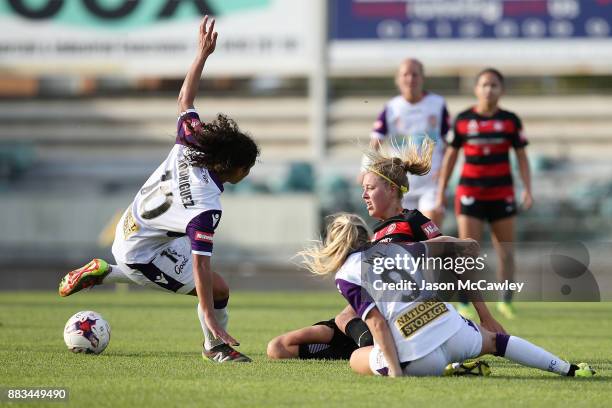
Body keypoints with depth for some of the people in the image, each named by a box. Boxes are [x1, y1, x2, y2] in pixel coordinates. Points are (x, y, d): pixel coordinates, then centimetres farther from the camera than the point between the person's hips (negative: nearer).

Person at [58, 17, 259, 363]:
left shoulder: (190, 143, -15)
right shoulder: (207, 208, -33)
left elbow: (185, 100, 2)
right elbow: (200, 264, -35)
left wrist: (203, 54, 4)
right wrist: (210, 319, -35)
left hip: (129, 228, 9)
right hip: (143, 252, -9)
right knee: (218, 288, -9)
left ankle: (101, 273, 35)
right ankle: (217, 346, 16)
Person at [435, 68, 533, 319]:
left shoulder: (510, 121, 1)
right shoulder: (463, 120, 1)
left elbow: (522, 157, 4)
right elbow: (450, 155, 7)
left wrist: (527, 189, -6)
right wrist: (441, 191, 6)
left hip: (502, 193, 1)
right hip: (470, 192, -1)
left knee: (505, 251, 6)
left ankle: (506, 302, 21)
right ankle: (463, 303, 1)